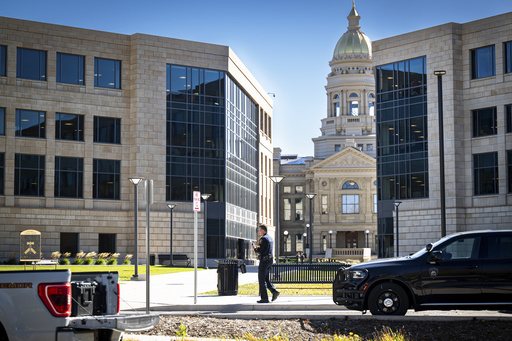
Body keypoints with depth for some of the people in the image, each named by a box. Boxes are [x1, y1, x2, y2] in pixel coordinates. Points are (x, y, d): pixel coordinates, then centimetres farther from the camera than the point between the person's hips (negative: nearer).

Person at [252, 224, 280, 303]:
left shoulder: (263, 239, -15)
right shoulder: (270, 238, 15)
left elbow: (259, 251, -20)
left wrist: (254, 248, 0)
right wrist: (258, 248, 19)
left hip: (264, 260, -9)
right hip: (270, 260, 9)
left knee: (261, 279, -2)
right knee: (266, 279, 16)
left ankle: (264, 298, -2)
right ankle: (274, 291, -2)